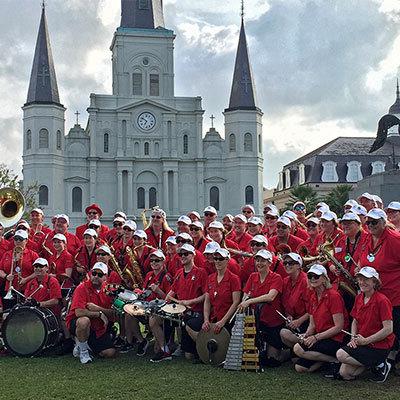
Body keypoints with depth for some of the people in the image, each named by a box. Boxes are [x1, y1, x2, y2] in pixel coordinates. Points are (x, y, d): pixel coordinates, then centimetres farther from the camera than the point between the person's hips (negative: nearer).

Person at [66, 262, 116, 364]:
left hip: (98, 329, 4)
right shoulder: (83, 288, -13)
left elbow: (112, 314, -7)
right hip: (75, 323, -4)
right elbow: (78, 312, -26)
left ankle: (88, 344, 19)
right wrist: (99, 314, -21)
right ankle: (82, 351, -12)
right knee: (84, 320, -39)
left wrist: (98, 308, -23)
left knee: (110, 353, -10)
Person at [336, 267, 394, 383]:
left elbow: (388, 329, -19)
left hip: (380, 346, -7)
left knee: (341, 355, -21)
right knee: (344, 373, -6)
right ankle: (373, 363, 12)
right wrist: (354, 338, -2)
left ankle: (380, 365, -6)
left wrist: (365, 340, -17)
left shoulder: (382, 300, -16)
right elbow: (355, 322, 17)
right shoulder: (359, 298, 7)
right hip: (362, 342, 7)